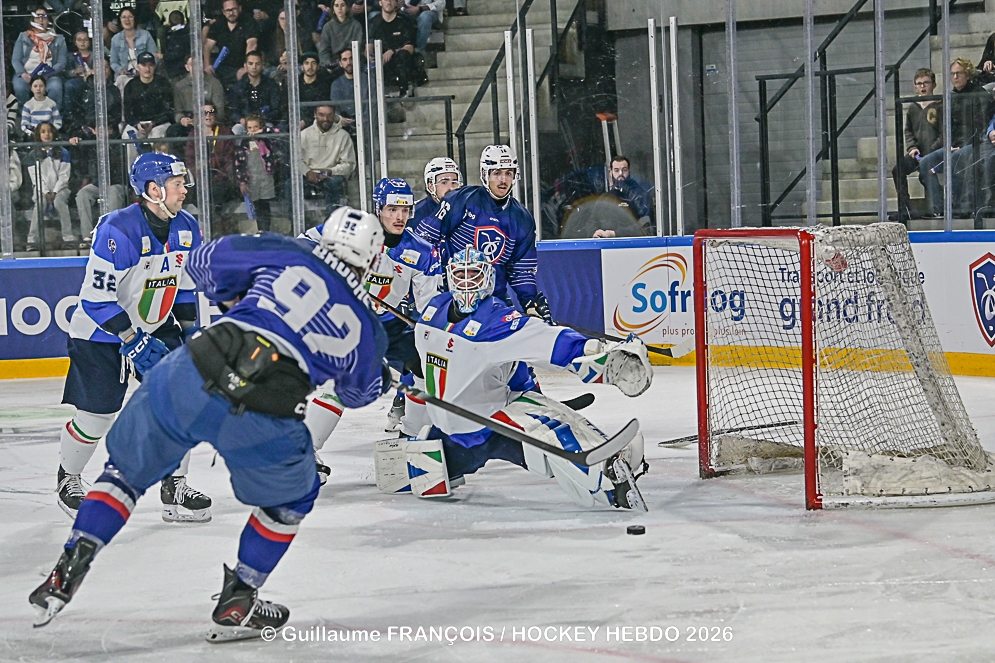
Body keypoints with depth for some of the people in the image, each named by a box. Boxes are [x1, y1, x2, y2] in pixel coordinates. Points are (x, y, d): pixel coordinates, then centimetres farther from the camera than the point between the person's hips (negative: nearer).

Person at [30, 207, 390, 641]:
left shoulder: (287, 255, 16)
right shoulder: (363, 326, 18)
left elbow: (205, 263, 22)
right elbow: (359, 392, 36)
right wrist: (380, 371, 57)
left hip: (190, 377, 1)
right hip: (262, 422, -1)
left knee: (126, 470, 23)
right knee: (290, 499, 28)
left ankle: (67, 572, 15)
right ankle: (237, 604, 25)